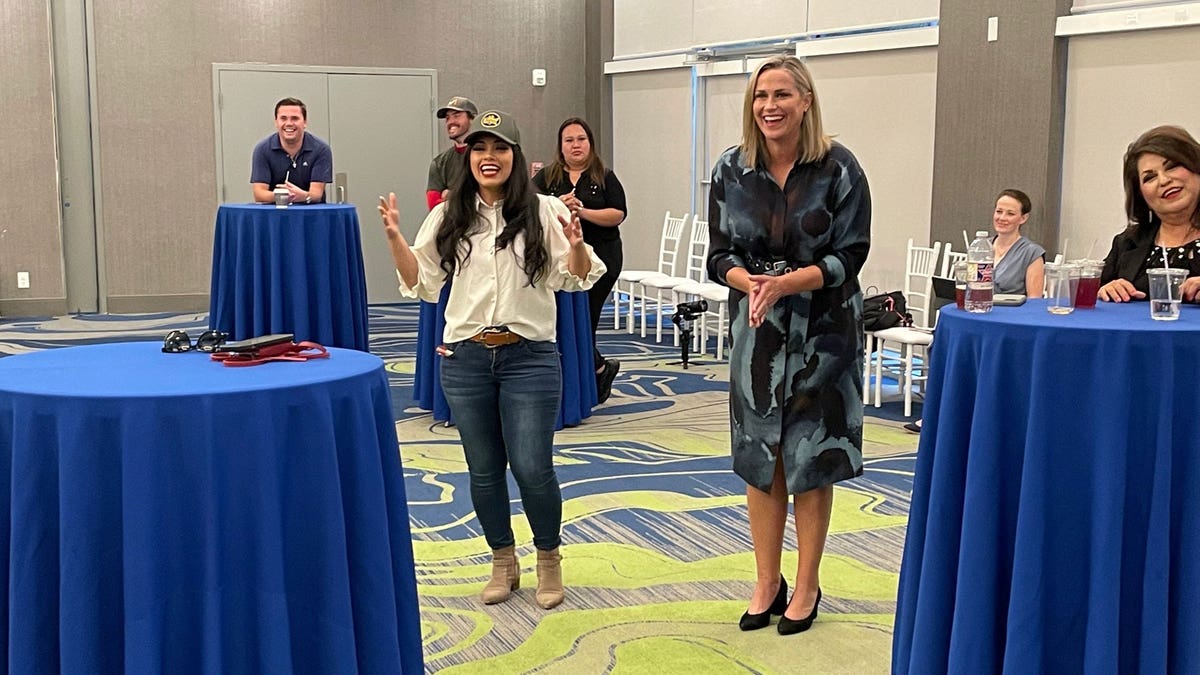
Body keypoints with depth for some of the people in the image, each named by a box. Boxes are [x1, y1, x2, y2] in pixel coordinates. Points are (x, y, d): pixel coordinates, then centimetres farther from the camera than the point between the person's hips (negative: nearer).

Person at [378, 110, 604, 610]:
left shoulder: (544, 212, -3)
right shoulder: (449, 217, 5)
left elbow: (574, 279, -4)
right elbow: (421, 283, 9)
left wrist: (577, 246, -23)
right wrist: (394, 237, -4)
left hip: (529, 357, -3)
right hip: (465, 358, 3)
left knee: (532, 469, -2)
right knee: (484, 469, 11)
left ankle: (549, 558, 24)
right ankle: (503, 561, 31)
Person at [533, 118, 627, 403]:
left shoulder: (605, 178, 7)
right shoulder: (546, 177, 11)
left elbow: (618, 214, -3)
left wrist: (584, 212, -15)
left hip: (600, 259, -2)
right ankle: (600, 368, 14)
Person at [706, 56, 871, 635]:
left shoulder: (838, 169, -9)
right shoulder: (731, 170, 0)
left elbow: (850, 256, -10)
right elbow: (720, 256, 1)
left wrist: (789, 282, -24)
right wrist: (751, 283, -20)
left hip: (823, 332, -3)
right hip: (756, 332, 3)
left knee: (811, 462, 4)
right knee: (760, 460, 9)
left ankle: (806, 587, 21)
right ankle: (767, 584, 24)